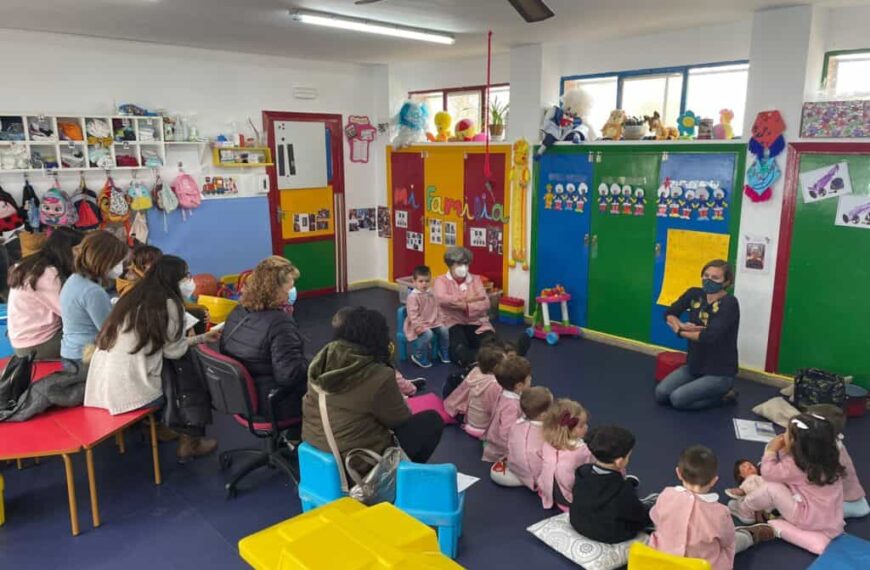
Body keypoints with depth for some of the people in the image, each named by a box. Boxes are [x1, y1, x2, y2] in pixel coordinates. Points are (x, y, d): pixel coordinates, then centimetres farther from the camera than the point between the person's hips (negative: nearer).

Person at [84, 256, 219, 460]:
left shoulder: (134, 297, 12)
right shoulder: (168, 303, -10)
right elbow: (174, 351, -4)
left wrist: (202, 337, 21)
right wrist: (196, 340, 15)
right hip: (129, 391, -7)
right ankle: (189, 443, 24)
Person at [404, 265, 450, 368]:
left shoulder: (430, 294, 8)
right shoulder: (413, 296, -16)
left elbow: (436, 309, 16)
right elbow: (412, 313, -21)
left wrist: (440, 320, 5)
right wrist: (417, 325, -28)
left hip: (433, 322, 7)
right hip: (420, 324, -7)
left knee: (444, 330, -11)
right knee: (428, 334, -31)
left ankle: (444, 353, 13)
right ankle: (418, 356, -13)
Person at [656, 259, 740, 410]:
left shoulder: (729, 303, -20)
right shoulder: (695, 294, -1)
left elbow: (709, 336, -30)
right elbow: (669, 313, 6)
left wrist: (680, 332, -13)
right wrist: (681, 325, -17)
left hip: (720, 372, -6)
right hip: (695, 366, 7)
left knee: (677, 399, -18)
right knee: (661, 394, -6)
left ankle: (723, 395, 5)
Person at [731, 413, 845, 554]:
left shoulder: (795, 466, -23)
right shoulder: (826, 458, -1)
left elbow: (769, 473, -8)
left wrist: (771, 450, 1)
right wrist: (784, 451, 3)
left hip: (810, 521, -8)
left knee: (771, 487, -6)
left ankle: (745, 510, 16)